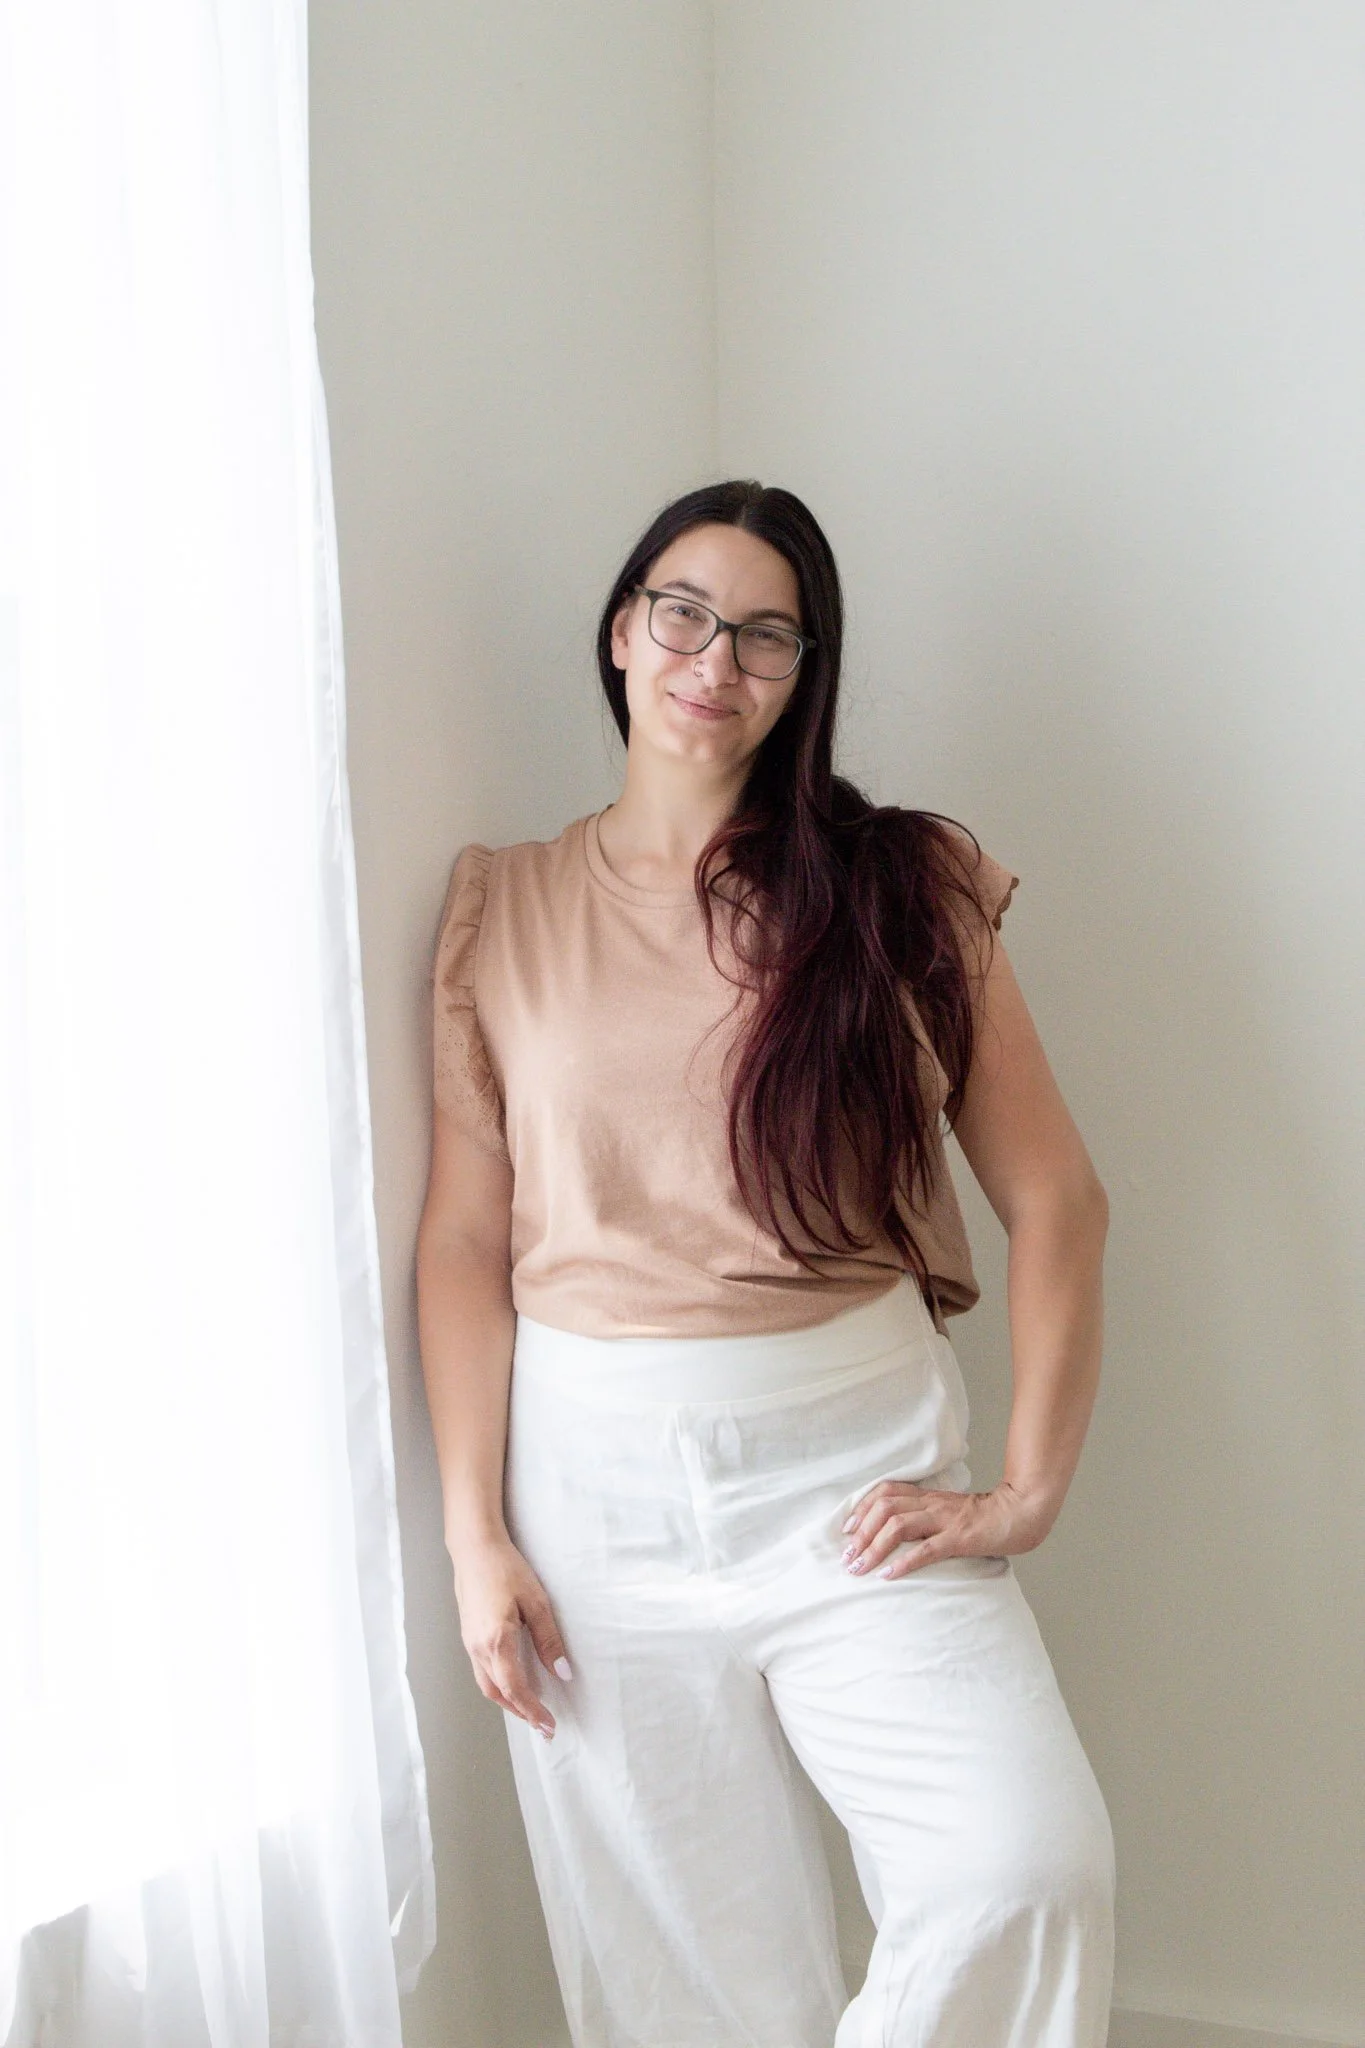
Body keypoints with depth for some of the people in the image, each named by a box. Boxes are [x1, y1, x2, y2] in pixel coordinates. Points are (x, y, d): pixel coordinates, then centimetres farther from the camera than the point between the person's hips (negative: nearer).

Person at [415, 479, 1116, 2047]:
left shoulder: (903, 885, 4)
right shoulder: (504, 907, 7)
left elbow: (1054, 1199, 2)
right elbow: (463, 1238, 5)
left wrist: (1027, 1492, -7)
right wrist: (475, 1534, -2)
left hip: (858, 1461, -1)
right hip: (598, 1476, 1)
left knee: (1030, 1871, -19)